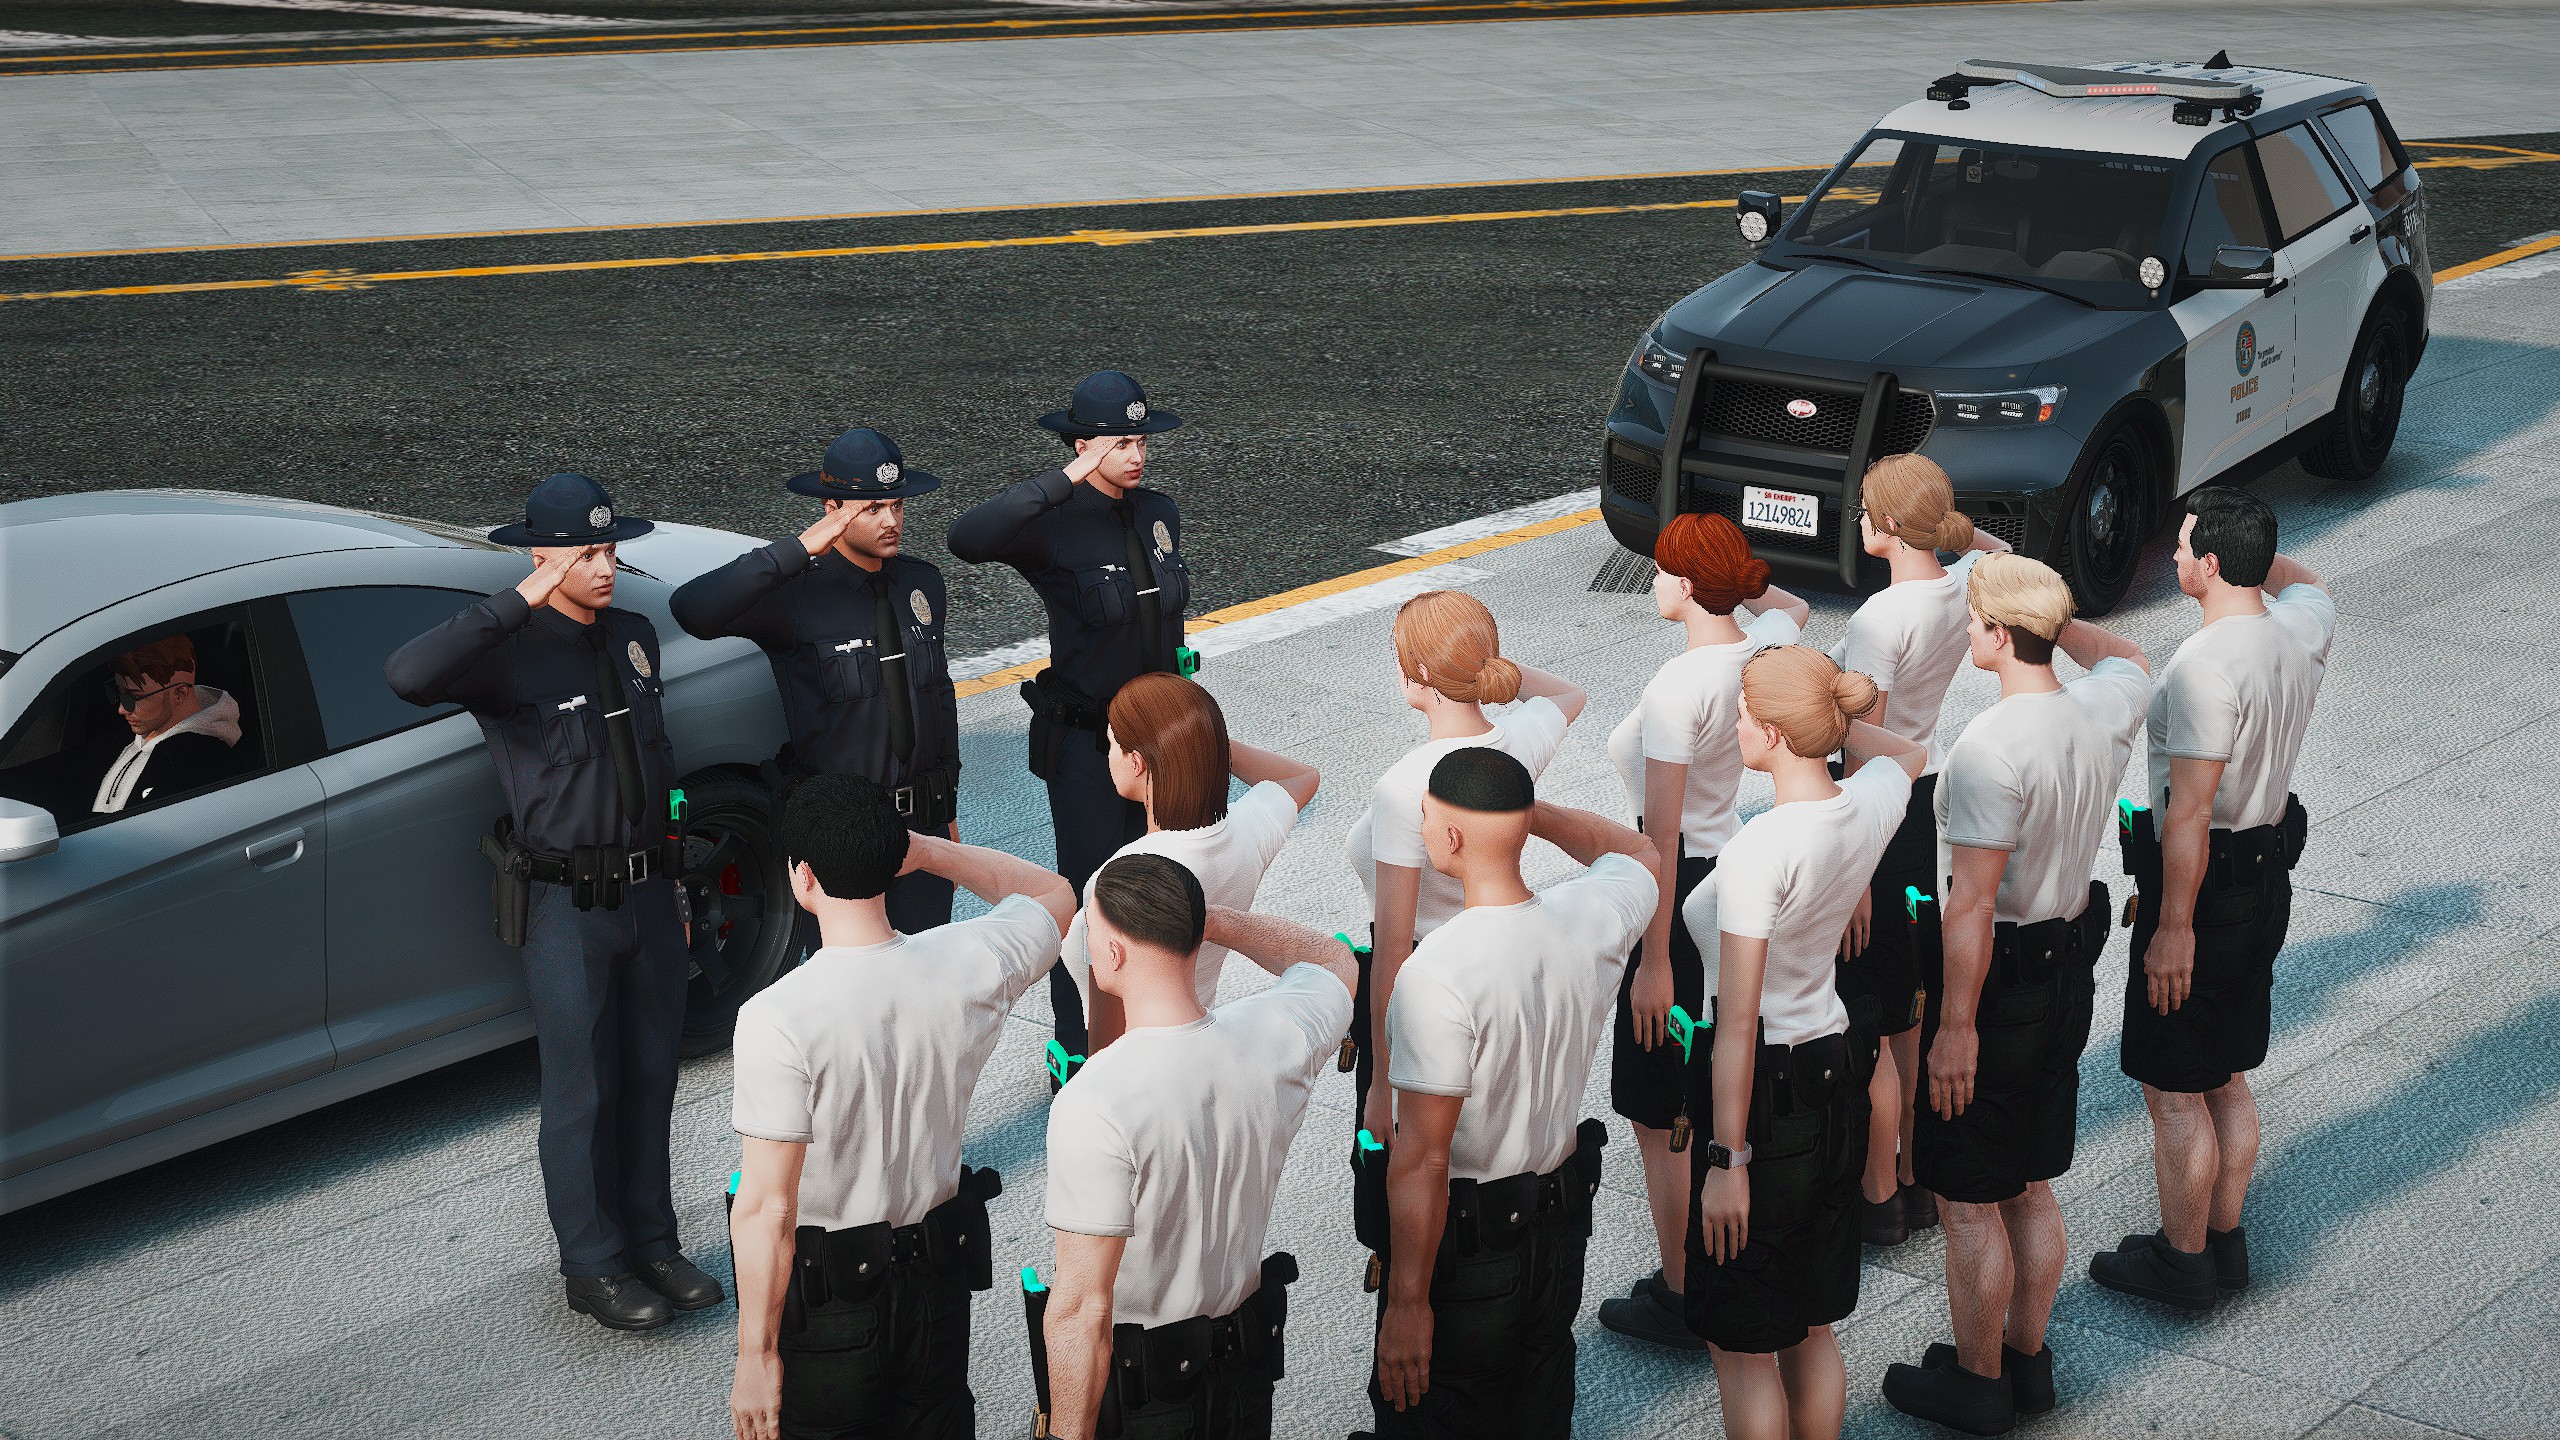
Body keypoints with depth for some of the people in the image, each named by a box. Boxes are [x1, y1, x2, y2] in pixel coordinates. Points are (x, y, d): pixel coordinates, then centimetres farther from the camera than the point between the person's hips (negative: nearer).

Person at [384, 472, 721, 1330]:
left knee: (649, 1079, 15)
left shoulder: (634, 638, 7)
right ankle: (593, 1268, 15)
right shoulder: (513, 654, -15)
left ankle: (650, 1243, 28)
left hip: (648, 895, 6)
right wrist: (517, 605, -35)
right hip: (567, 906, -6)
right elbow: (409, 676, -35)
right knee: (581, 1094, 3)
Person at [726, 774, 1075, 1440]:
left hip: (823, 1302, -4)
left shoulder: (775, 1020, -27)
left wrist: (755, 1356, -14)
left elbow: (768, 1211, -24)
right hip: (940, 1284, 4)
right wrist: (931, 850, 4)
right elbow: (1053, 895, 10)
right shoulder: (969, 967, -14)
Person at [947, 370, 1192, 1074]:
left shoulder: (1160, 514, 2)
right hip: (1086, 744, -6)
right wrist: (1063, 482, -42)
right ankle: (1075, 1056, 14)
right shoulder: (1054, 525, -19)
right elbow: (968, 538, -40)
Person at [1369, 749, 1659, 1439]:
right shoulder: (1592, 919, -11)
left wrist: (1408, 1301, -18)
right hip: (1562, 1223, 6)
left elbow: (1422, 1158, -25)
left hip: (1464, 1241, -6)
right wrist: (1526, 810, 16)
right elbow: (1637, 851, 16)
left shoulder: (1435, 974, -29)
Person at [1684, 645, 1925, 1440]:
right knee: (1812, 1329, 20)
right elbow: (1908, 750, 24)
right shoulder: (1871, 805, -5)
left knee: (1741, 1344, 7)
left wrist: (1727, 1160, -17)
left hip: (1767, 1090, -8)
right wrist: (1826, 714, 15)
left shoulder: (1760, 849, -25)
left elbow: (1738, 1025, -22)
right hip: (1838, 1076, 8)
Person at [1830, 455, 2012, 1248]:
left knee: (1864, 1021, 3)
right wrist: (1953, 527, 7)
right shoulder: (1966, 588, -2)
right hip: (1929, 790, 8)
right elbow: (1997, 551, 27)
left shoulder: (1882, 618, -24)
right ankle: (1918, 1178, 28)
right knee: (1912, 1009, 18)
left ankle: (1879, 1197, 12)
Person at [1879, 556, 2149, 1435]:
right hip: (2070, 972, 8)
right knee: (2030, 1188, 21)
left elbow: (1972, 904, -25)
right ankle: (2028, 1360, 33)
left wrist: (1956, 1025, -19)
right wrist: (2052, 613, 15)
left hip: (1997, 981, -8)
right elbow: (2126, 657, 24)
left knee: (1970, 1203, 7)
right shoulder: (2105, 711, -4)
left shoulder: (1989, 750, -26)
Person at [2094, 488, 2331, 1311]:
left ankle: (2184, 1260, 14)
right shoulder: (2301, 631, -1)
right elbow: (2305, 582, 28)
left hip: (2202, 885, -9)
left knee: (2174, 1090, 5)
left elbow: (2190, 810, -26)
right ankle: (2225, 1242, 30)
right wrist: (2252, 549, 14)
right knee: (2227, 1079, 20)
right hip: (2268, 876, 9)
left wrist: (2174, 927, -22)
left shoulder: (2206, 665, -26)